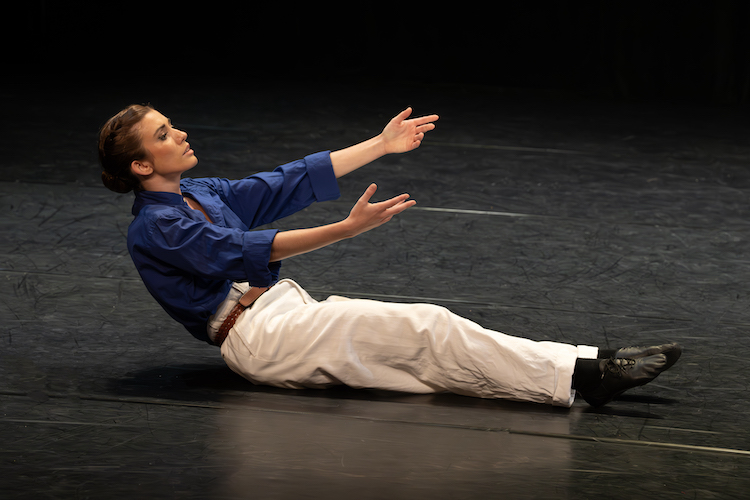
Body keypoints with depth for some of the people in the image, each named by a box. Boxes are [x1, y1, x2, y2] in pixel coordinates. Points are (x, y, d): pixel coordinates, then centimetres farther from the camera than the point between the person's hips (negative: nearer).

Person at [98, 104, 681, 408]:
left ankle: (592, 366, -18)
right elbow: (244, 253, -21)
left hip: (288, 309, 8)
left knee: (433, 332, -9)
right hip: (257, 335, -8)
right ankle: (581, 378, -25)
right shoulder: (153, 231, -10)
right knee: (424, 329, -21)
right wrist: (348, 228, -30)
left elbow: (291, 183, 19)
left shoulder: (200, 192, 17)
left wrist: (381, 144, 18)